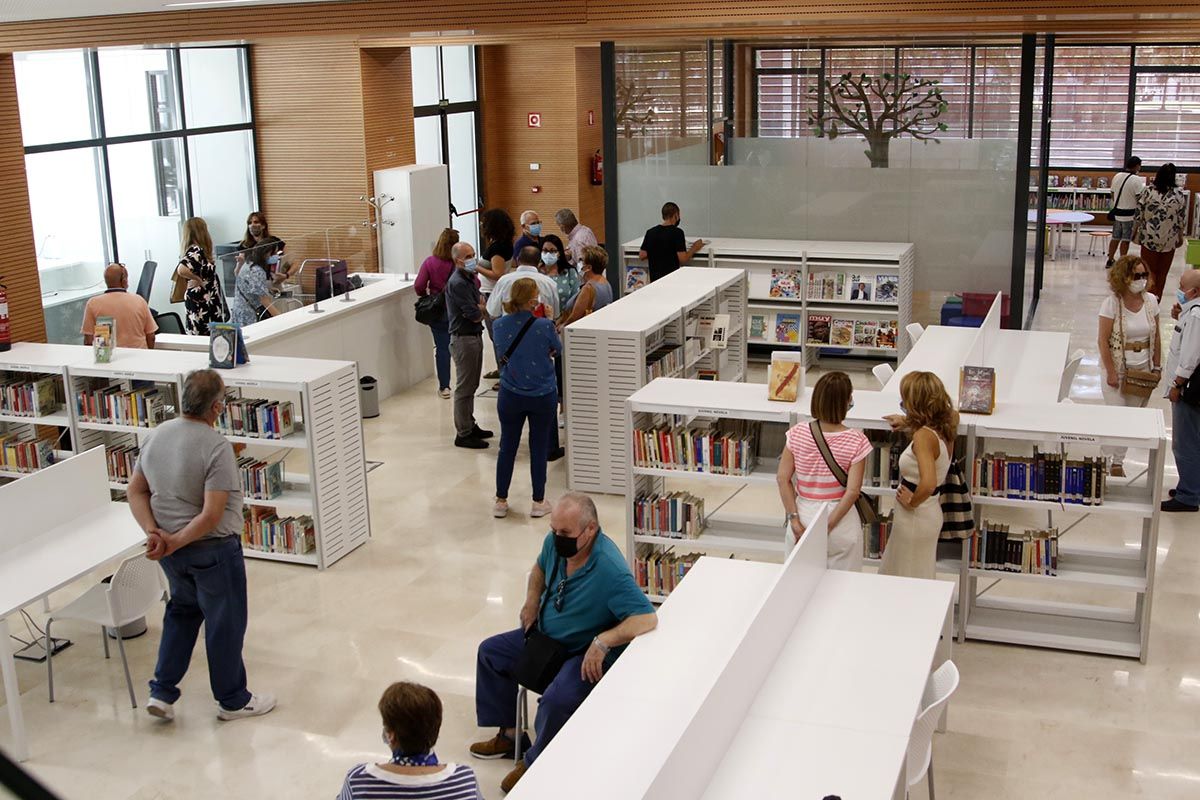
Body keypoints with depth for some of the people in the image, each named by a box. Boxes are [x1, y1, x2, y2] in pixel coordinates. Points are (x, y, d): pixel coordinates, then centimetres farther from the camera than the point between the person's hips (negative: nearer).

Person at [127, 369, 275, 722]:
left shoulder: (157, 435, -2)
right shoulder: (216, 447, -24)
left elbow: (136, 491, 3)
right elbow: (212, 515, -28)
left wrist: (154, 532, -4)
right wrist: (176, 542, -17)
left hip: (172, 550, 7)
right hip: (212, 549, -7)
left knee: (182, 609, 27)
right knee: (225, 623, 10)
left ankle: (162, 692, 26)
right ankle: (232, 700, 26)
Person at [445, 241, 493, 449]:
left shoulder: (468, 279, 13)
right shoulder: (457, 283, -19)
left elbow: (481, 305, 13)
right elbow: (475, 315, -20)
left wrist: (477, 308, -7)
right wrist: (480, 309, 0)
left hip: (474, 336, 10)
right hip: (463, 339, -10)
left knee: (471, 385, 18)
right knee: (464, 387, -4)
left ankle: (470, 426, 28)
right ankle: (463, 434, 2)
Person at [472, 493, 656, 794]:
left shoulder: (610, 570, -34)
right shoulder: (555, 542, -10)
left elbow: (647, 618, -39)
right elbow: (540, 568, 15)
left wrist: (603, 642, -43)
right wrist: (532, 601, 0)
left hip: (586, 653, -9)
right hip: (546, 634, 9)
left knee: (558, 700, -33)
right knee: (490, 652, 13)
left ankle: (535, 763, -4)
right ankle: (510, 734, 22)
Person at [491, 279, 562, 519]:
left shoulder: (500, 325, -10)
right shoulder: (544, 326, -19)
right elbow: (557, 350, 0)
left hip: (510, 396, 2)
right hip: (543, 396, -2)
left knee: (507, 447, 14)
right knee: (539, 448, 11)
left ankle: (501, 501, 22)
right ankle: (538, 502, 20)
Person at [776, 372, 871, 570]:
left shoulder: (798, 434, -8)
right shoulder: (856, 441, -14)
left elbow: (783, 479, -8)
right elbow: (852, 491, -18)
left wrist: (794, 519, -6)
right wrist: (827, 527, -15)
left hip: (804, 513, 2)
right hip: (840, 515, -2)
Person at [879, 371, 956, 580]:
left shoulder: (923, 436, -29)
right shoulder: (948, 422, -4)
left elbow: (928, 483, -41)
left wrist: (912, 502, -21)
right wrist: (909, 422, 24)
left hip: (916, 515, -9)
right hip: (930, 510, 9)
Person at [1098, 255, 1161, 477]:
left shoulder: (1150, 301, 0)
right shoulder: (1112, 303, -13)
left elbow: (1156, 337, 8)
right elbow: (1103, 340, -13)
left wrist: (1157, 367, 6)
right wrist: (1111, 373, -14)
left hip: (1143, 368, 5)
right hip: (1118, 367, -4)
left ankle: (1117, 460, 19)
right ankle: (1115, 462, 12)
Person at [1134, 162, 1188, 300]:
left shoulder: (1147, 191, -9)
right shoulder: (1180, 194, -6)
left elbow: (1138, 215, -5)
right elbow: (1182, 219, 0)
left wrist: (1134, 231, 11)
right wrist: (1180, 237, 14)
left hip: (1149, 238, -1)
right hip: (1169, 240, 1)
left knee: (1149, 270, 8)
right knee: (1162, 271, 14)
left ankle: (1151, 291, -14)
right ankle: (1157, 298, 23)